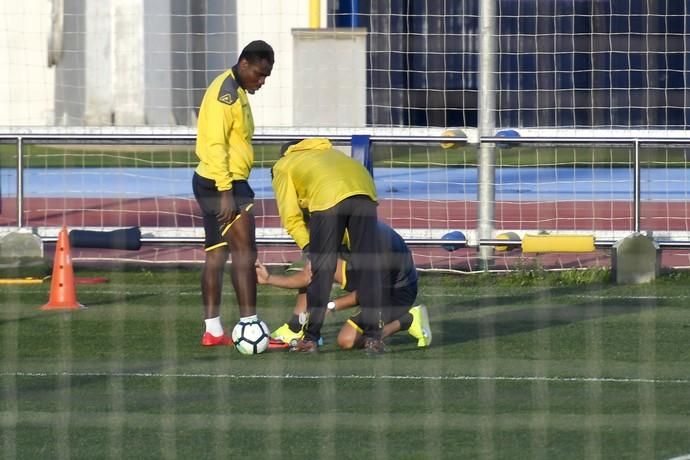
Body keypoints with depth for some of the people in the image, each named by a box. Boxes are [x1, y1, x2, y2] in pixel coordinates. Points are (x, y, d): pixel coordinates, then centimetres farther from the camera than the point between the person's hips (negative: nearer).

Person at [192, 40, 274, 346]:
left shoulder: (235, 91, 18)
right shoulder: (226, 92, -14)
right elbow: (216, 145, -20)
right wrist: (226, 192, -23)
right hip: (223, 183, -10)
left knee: (216, 254, 10)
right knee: (245, 250, -12)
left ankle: (212, 331, 12)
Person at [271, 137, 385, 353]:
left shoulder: (282, 167, 28)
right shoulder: (328, 151, 41)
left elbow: (291, 219, 15)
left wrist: (309, 247, 20)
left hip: (329, 198, -4)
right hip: (364, 189, 4)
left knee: (321, 270, 5)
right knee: (367, 267, 9)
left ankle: (311, 337, 10)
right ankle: (373, 337, 10)